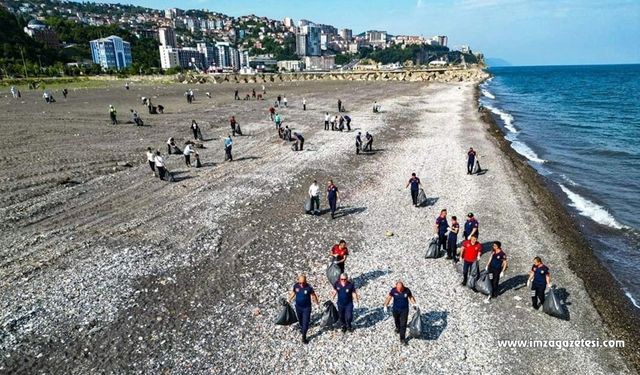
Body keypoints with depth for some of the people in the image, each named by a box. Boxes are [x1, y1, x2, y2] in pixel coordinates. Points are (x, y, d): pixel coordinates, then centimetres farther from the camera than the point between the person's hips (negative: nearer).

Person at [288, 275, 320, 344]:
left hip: (306, 307, -4)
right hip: (298, 307, 4)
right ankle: (302, 328, 55)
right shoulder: (296, 285, -15)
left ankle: (304, 337, 10)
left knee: (305, 322, -3)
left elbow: (313, 295, -9)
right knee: (300, 320, 25)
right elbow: (293, 292, 5)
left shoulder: (309, 287, -24)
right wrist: (289, 300, 6)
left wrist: (317, 303, 0)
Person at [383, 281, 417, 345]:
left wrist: (414, 304, -8)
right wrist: (385, 305, -10)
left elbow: (411, 297, 0)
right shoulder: (393, 290, -18)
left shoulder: (407, 290, -18)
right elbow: (389, 297, -5)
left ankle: (402, 339, 10)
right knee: (396, 320, 26)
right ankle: (398, 328, 59)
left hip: (404, 310, -2)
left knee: (403, 325, -3)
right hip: (396, 309, 2)